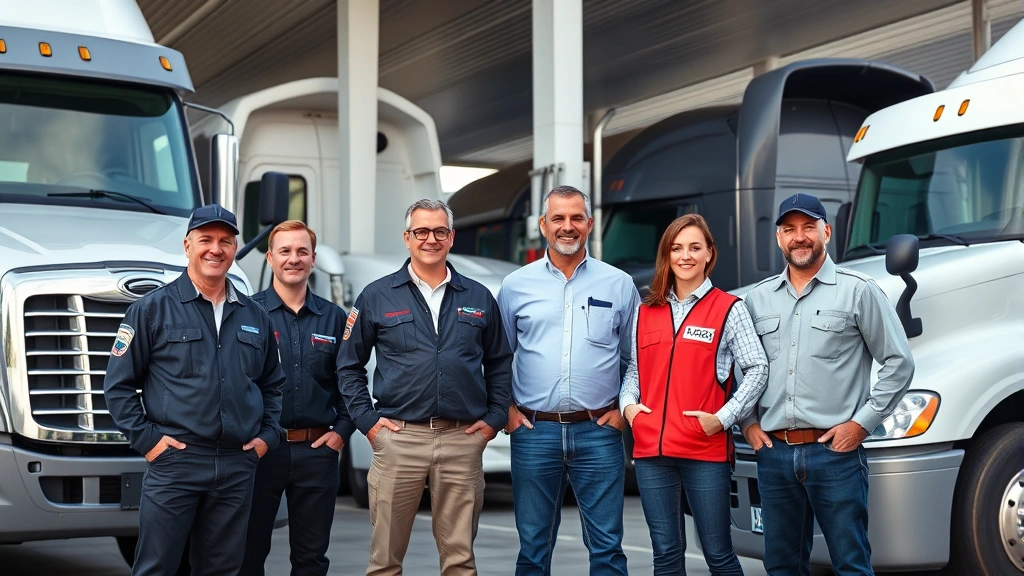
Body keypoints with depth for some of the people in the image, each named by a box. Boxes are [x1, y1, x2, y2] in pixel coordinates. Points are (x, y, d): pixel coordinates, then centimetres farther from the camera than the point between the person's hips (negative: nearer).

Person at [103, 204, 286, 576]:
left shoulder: (255, 317, 15)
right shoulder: (152, 309, 0)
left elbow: (272, 384, 25)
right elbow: (118, 384, 0)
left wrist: (268, 435, 11)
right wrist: (146, 439, -7)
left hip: (238, 466, 4)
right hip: (174, 462, -4)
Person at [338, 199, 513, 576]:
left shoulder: (479, 298, 11)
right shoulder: (377, 297, 5)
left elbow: (499, 364, 17)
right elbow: (349, 364, 9)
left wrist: (495, 417, 7)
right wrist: (366, 419, 0)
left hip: (463, 440, 1)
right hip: (398, 437, -1)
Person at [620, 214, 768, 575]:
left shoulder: (729, 309, 0)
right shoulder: (646, 312, 13)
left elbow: (758, 369, -3)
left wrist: (723, 418, -12)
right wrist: (628, 404, -1)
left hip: (706, 451, -4)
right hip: (651, 450, 4)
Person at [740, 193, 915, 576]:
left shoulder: (858, 291, 0)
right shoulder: (758, 299, 12)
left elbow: (899, 363, -1)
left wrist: (862, 422, -6)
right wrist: (748, 423, 9)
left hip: (835, 452, -4)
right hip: (773, 454, 4)